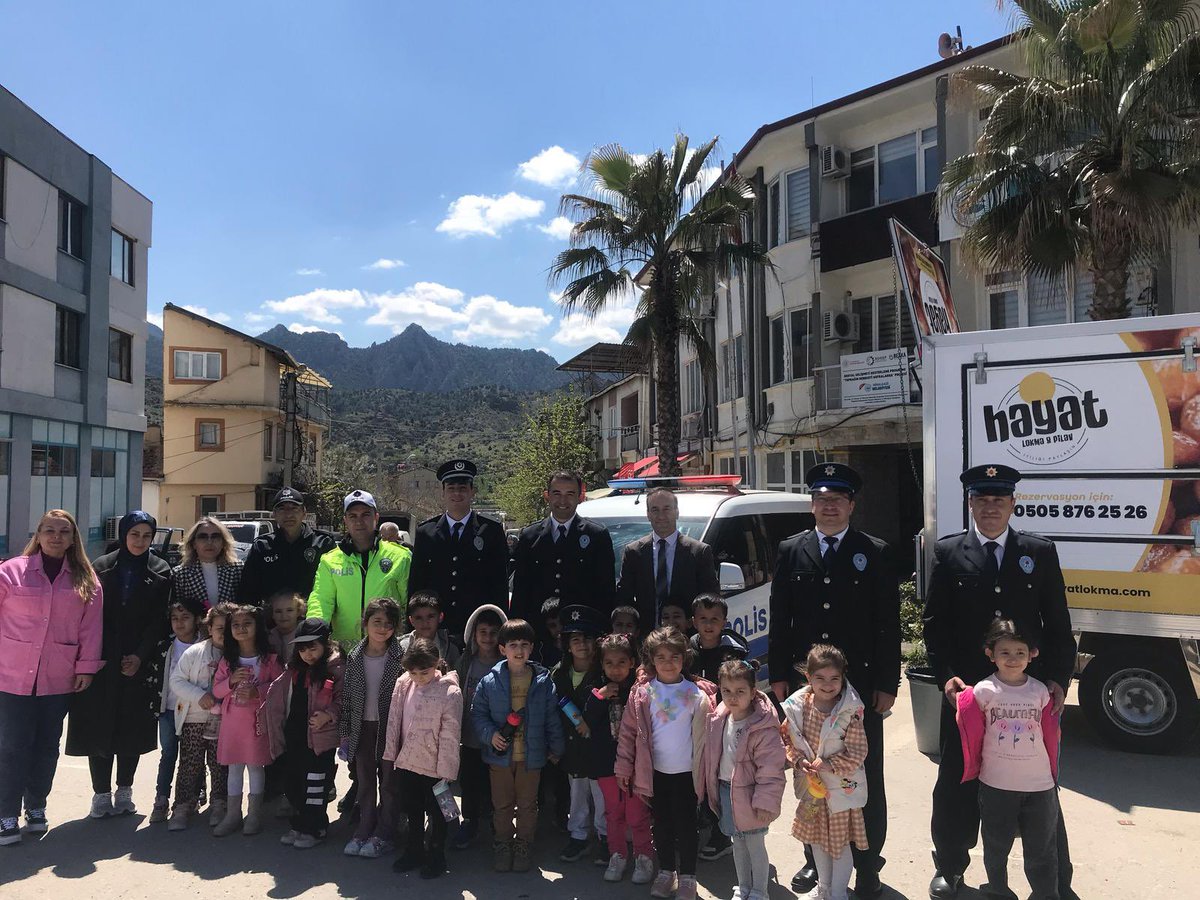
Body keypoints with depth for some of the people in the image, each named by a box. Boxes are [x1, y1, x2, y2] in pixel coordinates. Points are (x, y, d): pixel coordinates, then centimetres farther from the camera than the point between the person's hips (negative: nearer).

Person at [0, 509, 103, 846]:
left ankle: (36, 807, 26)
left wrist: (86, 667, 0)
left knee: (47, 747, 11)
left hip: (59, 680, 2)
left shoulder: (86, 580, 4)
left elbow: (91, 628, 3)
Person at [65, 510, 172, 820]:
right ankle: (101, 794, 13)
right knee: (99, 725, 2)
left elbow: (159, 621, -1)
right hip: (101, 662, 0)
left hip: (140, 663, 0)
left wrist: (141, 656, -11)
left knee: (132, 727, 5)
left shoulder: (160, 573, 3)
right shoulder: (101, 568, 4)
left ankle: (124, 791, 18)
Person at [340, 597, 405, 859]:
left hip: (389, 728, -3)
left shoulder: (400, 657, -10)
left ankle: (384, 836, 19)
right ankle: (364, 831, 29)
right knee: (364, 783, 15)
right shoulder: (354, 657, 1)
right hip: (362, 728, 4)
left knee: (388, 783, 7)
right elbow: (347, 696, 6)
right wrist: (345, 733, 5)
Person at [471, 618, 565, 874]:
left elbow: (552, 718, 1)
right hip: (500, 754, 0)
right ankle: (503, 845, 33)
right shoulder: (490, 682, -9)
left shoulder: (543, 682, -7)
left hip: (531, 755, 0)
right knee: (502, 803, 14)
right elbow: (478, 713, 0)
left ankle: (522, 846, 31)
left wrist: (555, 748, 6)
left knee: (527, 803, 13)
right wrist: (490, 734, -15)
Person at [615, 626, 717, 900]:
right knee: (662, 824, 15)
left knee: (686, 825, 8)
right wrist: (624, 767, -2)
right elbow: (629, 731, -2)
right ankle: (666, 871, 33)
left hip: (686, 772, -1)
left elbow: (709, 730, -3)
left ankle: (687, 877, 25)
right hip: (655, 771, 2)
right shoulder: (642, 693, -4)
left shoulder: (696, 693, -7)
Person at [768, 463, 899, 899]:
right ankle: (816, 858, 28)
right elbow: (779, 619, 6)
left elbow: (889, 624, -2)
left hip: (861, 684, -2)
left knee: (866, 780, 9)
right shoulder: (791, 551, 4)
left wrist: (887, 684, -5)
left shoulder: (875, 553, -1)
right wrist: (779, 675, 2)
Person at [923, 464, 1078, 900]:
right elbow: (935, 622, 0)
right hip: (966, 690, 0)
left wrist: (1058, 679, -5)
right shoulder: (947, 553, 1)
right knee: (957, 783, 13)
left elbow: (1057, 624, 4)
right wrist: (946, 676, -9)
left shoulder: (1040, 552, 4)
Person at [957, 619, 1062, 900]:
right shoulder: (983, 691, -9)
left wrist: (1053, 775, 10)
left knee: (1042, 848, 10)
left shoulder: (1040, 692, -2)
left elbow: (1051, 737, 6)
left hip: (1039, 785, 1)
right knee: (996, 845, 16)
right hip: (996, 785, -1)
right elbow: (971, 735, -1)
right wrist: (970, 769, 5)